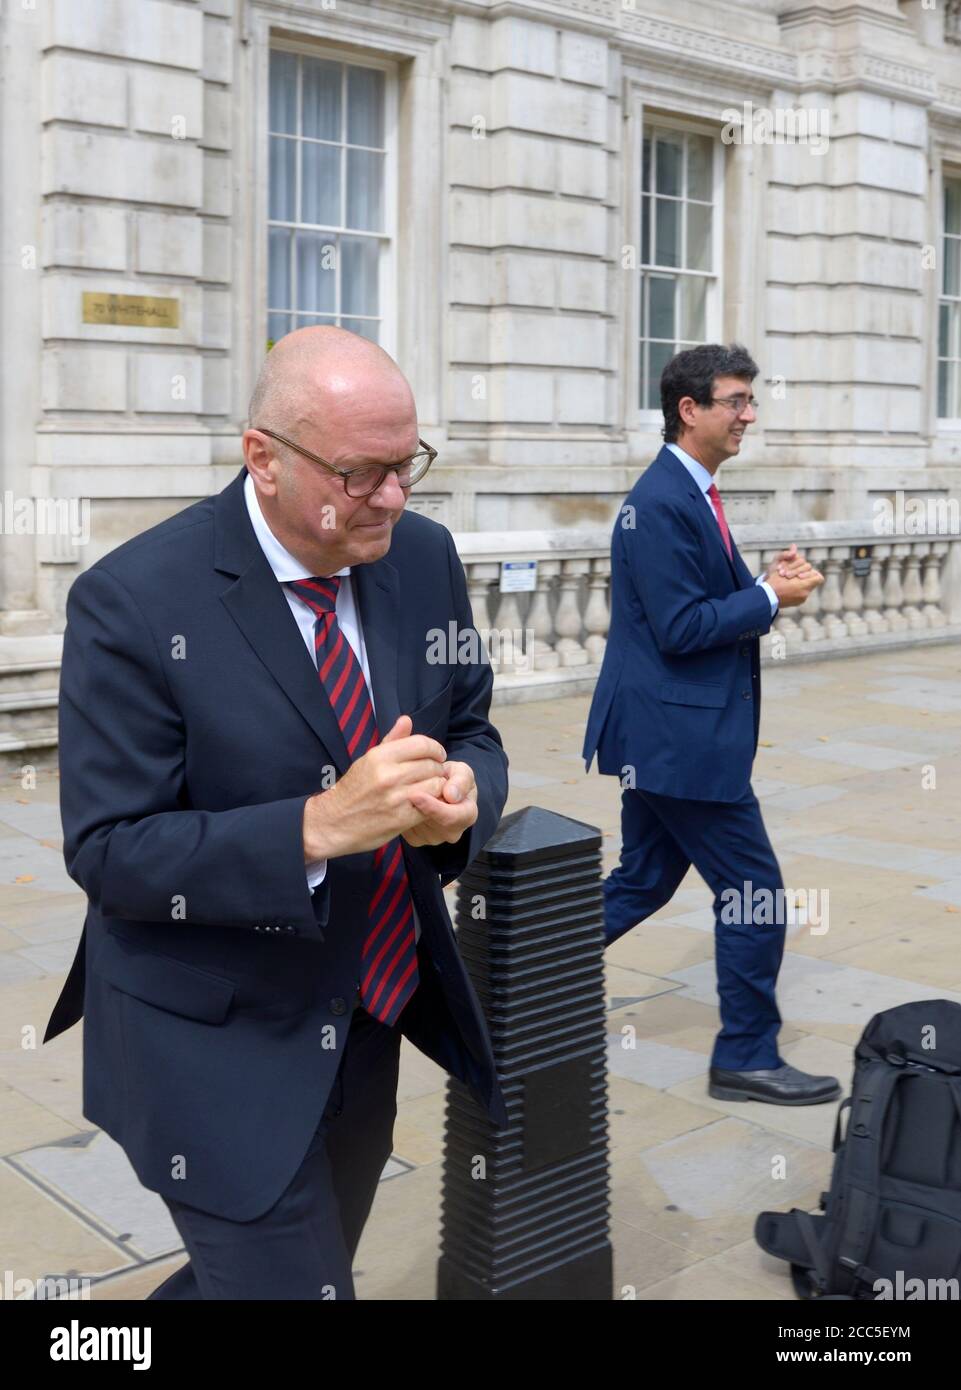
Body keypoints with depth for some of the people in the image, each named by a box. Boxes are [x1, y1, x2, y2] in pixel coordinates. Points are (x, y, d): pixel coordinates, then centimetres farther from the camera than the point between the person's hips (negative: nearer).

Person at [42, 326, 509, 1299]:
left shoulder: (424, 556, -4)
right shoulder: (134, 601, -20)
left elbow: (472, 733, 6)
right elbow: (106, 848, -20)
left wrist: (461, 790, -19)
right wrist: (318, 827, -32)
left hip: (371, 1016, 7)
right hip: (219, 1048, -6)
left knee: (282, 1265, 25)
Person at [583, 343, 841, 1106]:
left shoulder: (688, 494, 14)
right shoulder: (662, 503, -18)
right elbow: (680, 628, -22)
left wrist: (765, 585, 2)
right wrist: (771, 598, -13)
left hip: (664, 734, 10)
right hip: (680, 735, -10)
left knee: (641, 884, 18)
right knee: (755, 893, 0)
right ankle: (747, 1057, 15)